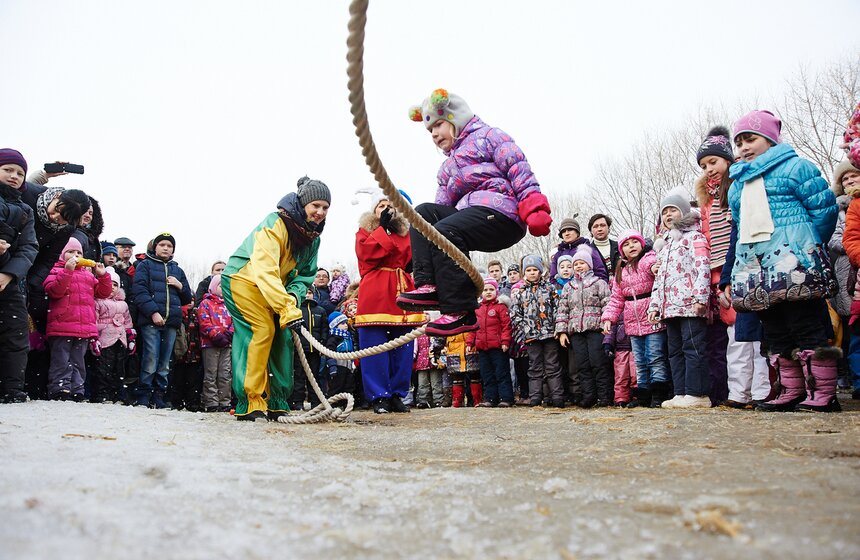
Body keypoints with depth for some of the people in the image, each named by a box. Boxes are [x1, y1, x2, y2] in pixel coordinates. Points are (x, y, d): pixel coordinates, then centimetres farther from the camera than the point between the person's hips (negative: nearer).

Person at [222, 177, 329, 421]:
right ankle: (250, 403, -19)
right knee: (263, 329, -22)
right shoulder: (275, 224, -26)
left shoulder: (313, 236, 0)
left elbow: (306, 274, 2)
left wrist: (293, 295, -20)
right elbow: (265, 271, -37)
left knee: (283, 335, -2)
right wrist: (286, 307, -46)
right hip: (243, 278, -8)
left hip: (273, 287, 8)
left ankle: (276, 402, 7)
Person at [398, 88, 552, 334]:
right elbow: (442, 204, 24)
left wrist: (534, 208, -18)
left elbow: (519, 170, -4)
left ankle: (462, 313, -31)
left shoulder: (486, 136, 10)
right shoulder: (448, 166, 34)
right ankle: (430, 285, -23)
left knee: (444, 232, -28)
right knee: (423, 212, -9)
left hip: (502, 214, -8)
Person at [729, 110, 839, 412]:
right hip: (754, 268, 7)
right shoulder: (737, 183, 21)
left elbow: (825, 209, -4)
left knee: (807, 329, -7)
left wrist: (806, 247, -2)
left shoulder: (795, 167, 2)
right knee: (776, 334, 9)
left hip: (792, 263, -7)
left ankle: (823, 393, -1)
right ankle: (792, 391, 17)